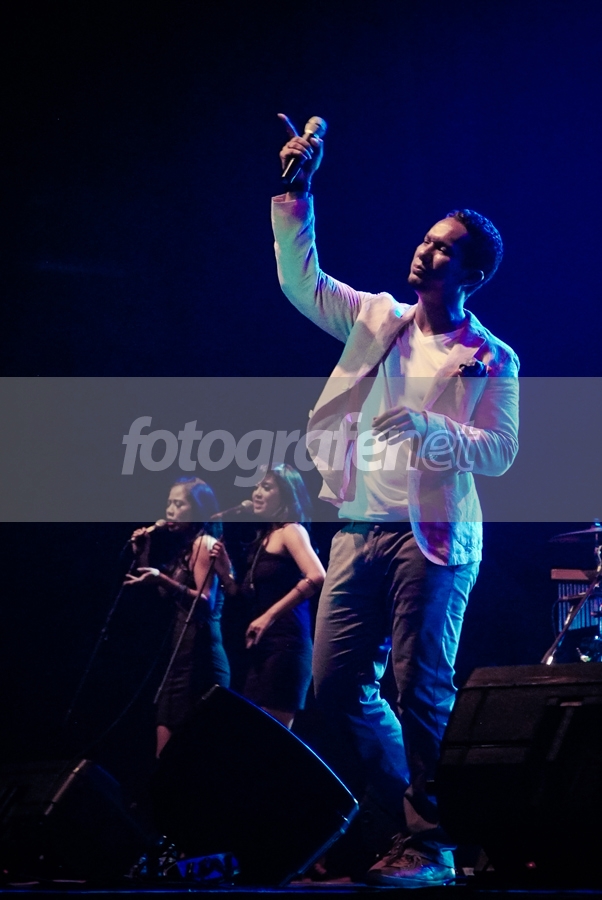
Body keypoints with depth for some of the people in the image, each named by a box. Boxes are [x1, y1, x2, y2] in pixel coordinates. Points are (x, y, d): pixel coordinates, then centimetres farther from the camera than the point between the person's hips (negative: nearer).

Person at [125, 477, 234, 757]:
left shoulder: (204, 543, -7)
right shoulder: (182, 545, 19)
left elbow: (206, 603, -18)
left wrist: (163, 581, -29)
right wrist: (142, 552, 12)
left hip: (198, 651, -9)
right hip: (177, 648, 9)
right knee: (166, 746, 7)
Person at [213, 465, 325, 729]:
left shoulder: (291, 530, -5)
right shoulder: (265, 536, 19)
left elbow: (317, 577, -22)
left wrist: (270, 616, -20)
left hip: (285, 645, -9)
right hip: (262, 647, 9)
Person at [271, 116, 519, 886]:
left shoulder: (491, 359, 1)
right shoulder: (378, 319, 14)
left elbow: (499, 452, -6)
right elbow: (300, 280, 11)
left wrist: (426, 428, -20)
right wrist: (295, 193, 3)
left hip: (432, 536, -5)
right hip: (360, 531, 6)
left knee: (421, 693, -8)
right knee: (335, 686, 4)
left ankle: (429, 845, -1)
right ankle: (405, 810, 20)